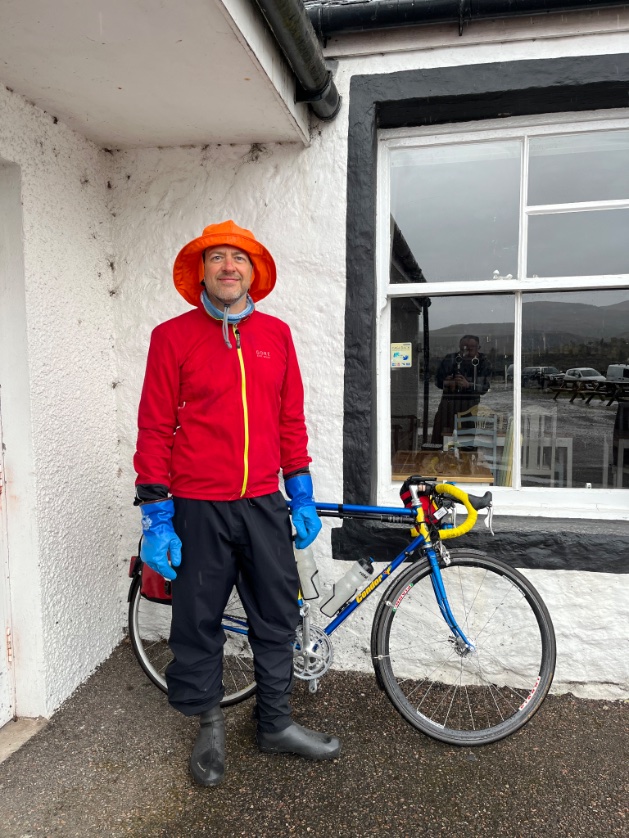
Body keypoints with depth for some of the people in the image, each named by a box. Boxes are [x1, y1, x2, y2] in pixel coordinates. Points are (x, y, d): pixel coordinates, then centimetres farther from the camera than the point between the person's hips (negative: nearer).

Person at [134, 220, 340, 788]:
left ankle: (276, 724, 34)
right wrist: (155, 517, -7)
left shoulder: (276, 334, 6)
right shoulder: (173, 336, -3)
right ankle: (210, 725, 35)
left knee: (278, 617, 13)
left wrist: (302, 495, 8)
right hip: (198, 509, -3)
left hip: (264, 504, 3)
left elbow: (291, 419, 9)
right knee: (198, 623, 11)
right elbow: (155, 429, -4)